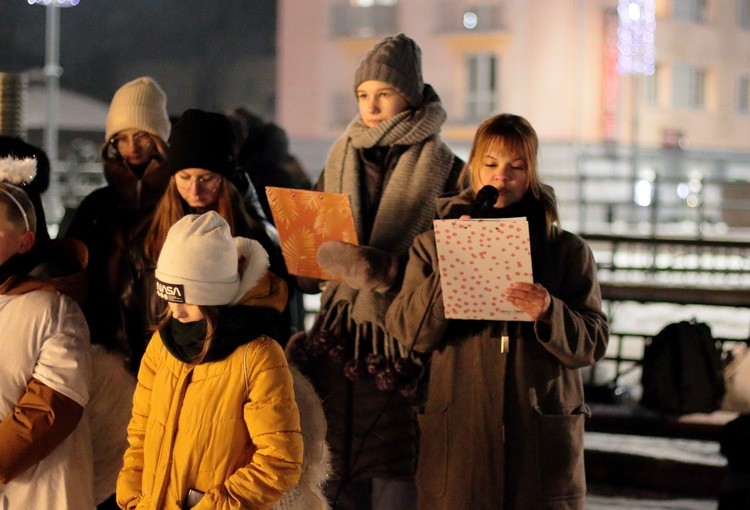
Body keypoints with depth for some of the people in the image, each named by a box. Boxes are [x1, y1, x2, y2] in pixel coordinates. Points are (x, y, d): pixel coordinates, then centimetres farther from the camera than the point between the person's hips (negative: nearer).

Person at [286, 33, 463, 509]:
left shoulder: (443, 169, -4)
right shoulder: (341, 158, 12)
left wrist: (388, 269, -20)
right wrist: (323, 257, -3)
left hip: (403, 339, -4)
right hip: (339, 333, 4)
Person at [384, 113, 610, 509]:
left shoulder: (567, 250, 7)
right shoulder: (434, 243, 8)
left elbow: (593, 343, 0)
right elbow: (409, 333, -1)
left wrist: (549, 313, -19)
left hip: (541, 438, 0)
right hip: (457, 433, 0)